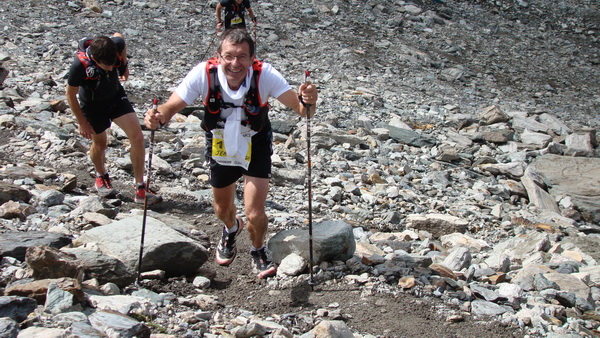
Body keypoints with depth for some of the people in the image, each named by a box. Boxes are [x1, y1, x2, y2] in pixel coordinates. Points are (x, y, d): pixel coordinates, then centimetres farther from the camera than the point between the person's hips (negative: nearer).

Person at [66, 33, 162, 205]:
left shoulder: (116, 45, -28)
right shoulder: (80, 64, -35)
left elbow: (119, 35, 1)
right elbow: (71, 95, -18)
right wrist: (82, 123, -11)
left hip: (116, 95, 3)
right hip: (93, 104, -3)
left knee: (137, 137, -10)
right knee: (100, 143, 14)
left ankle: (140, 190, -2)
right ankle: (101, 178, 47)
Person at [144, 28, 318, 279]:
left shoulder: (264, 75, -31)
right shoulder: (204, 74, -29)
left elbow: (301, 109, -34)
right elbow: (171, 107, -24)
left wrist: (308, 102, -57)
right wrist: (157, 117, -47)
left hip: (256, 148, -2)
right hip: (220, 147, 2)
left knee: (255, 214, -12)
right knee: (222, 209, 21)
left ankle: (258, 251, 24)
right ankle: (231, 229, 60)